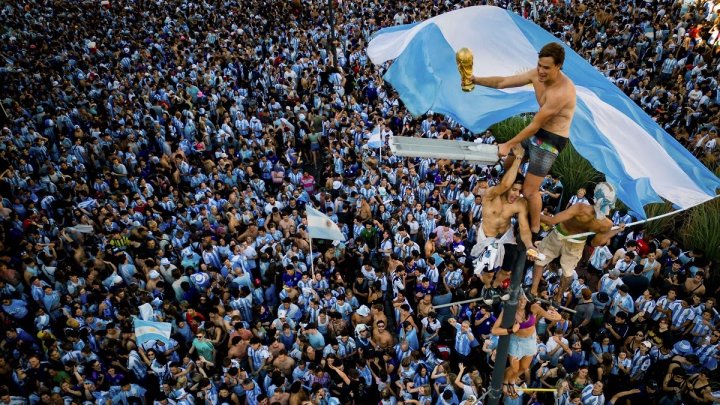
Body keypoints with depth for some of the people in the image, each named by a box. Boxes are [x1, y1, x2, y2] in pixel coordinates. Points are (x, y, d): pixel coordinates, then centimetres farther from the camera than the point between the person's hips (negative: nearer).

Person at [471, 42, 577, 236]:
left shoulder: (562, 92, -32)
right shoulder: (537, 74, -8)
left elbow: (535, 125, -26)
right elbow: (503, 82, -4)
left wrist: (509, 145, -18)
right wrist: (476, 80, -19)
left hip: (551, 140, -8)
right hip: (537, 132, 9)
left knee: (529, 191, -1)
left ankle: (534, 229, 22)